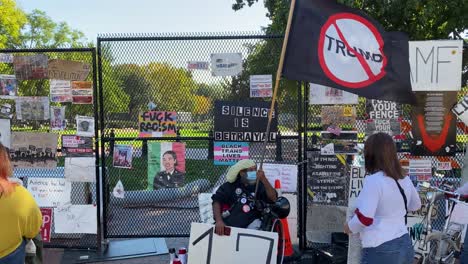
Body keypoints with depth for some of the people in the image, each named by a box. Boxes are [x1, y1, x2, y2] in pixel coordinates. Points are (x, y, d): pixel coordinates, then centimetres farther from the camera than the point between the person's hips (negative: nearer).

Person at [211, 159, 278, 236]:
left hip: (251, 224, 1)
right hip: (229, 225, -1)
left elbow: (273, 198, -7)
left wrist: (264, 180, -20)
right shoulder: (230, 186, 6)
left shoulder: (259, 186, 7)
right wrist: (219, 221, -20)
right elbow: (217, 201, -3)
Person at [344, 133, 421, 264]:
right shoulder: (405, 180, 5)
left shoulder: (374, 180, -18)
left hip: (381, 251, -7)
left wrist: (349, 227, -4)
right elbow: (415, 206, 23)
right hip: (405, 246, 8)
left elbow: (364, 218, -23)